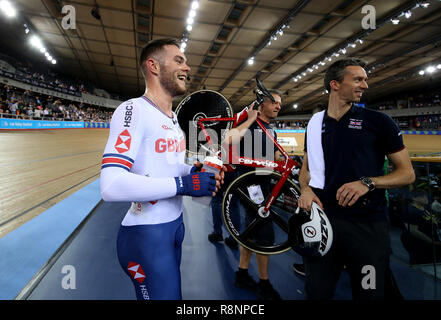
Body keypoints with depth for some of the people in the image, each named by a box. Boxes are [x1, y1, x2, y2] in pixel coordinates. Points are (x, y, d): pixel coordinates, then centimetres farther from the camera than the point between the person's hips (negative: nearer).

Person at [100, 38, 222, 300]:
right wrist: (183, 185, -26)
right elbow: (111, 186, -29)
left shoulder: (175, 118, 12)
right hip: (146, 234, -9)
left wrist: (194, 171, -1)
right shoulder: (134, 110, -19)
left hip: (175, 224, 9)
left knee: (172, 291, 25)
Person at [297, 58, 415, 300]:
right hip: (321, 218, 2)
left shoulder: (378, 121, -1)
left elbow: (407, 173, 0)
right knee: (317, 292, 12)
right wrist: (306, 189, -5)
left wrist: (367, 183, -18)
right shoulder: (315, 124, 7)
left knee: (369, 293, 11)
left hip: (367, 225, -2)